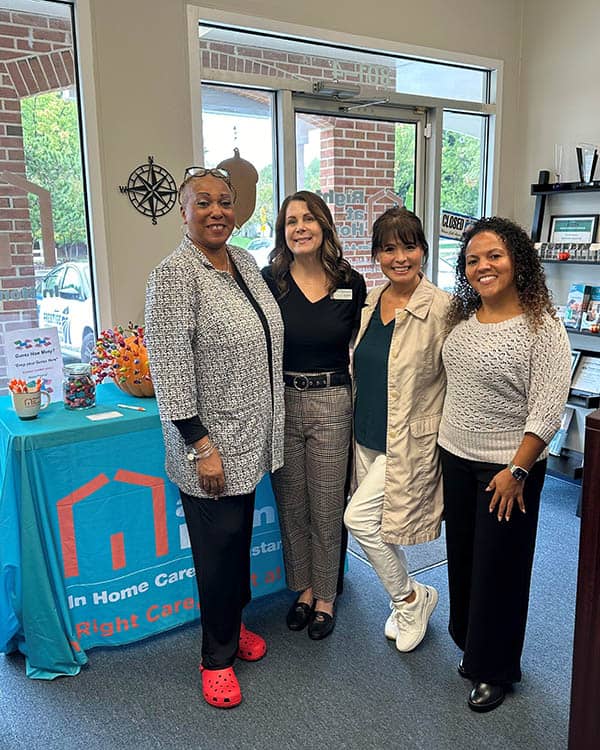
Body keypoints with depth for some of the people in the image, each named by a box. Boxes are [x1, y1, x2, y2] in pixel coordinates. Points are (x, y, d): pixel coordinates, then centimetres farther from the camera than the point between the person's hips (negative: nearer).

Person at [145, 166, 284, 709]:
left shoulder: (245, 262, 7)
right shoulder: (174, 275, -17)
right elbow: (170, 370, -20)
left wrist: (266, 428, 17)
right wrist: (201, 445, -20)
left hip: (251, 436, 7)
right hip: (211, 441, -7)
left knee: (240, 536, 21)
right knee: (218, 546, 7)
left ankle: (234, 624, 43)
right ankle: (217, 656, 28)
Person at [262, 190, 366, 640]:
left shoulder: (351, 284, -1)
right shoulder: (269, 281, -3)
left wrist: (360, 406, 3)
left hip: (332, 405, 0)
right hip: (281, 403, 1)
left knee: (327, 507, 9)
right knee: (291, 505, 14)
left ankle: (325, 597, 30)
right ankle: (303, 588, 35)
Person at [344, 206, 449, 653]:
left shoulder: (441, 309, -16)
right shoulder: (370, 301, 4)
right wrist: (361, 424, 16)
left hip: (410, 442, -7)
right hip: (368, 436, 7)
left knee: (359, 516, -12)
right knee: (380, 524, 16)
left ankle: (411, 598, 14)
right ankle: (405, 602, 40)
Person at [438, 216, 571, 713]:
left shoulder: (543, 328, -16)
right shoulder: (462, 320, 4)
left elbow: (548, 409, -17)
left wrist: (517, 470, -19)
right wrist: (445, 443, 14)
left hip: (508, 467, -6)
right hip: (456, 458, 6)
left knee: (498, 567, 7)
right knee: (462, 558, 17)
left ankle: (496, 670, 28)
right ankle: (471, 646, 39)